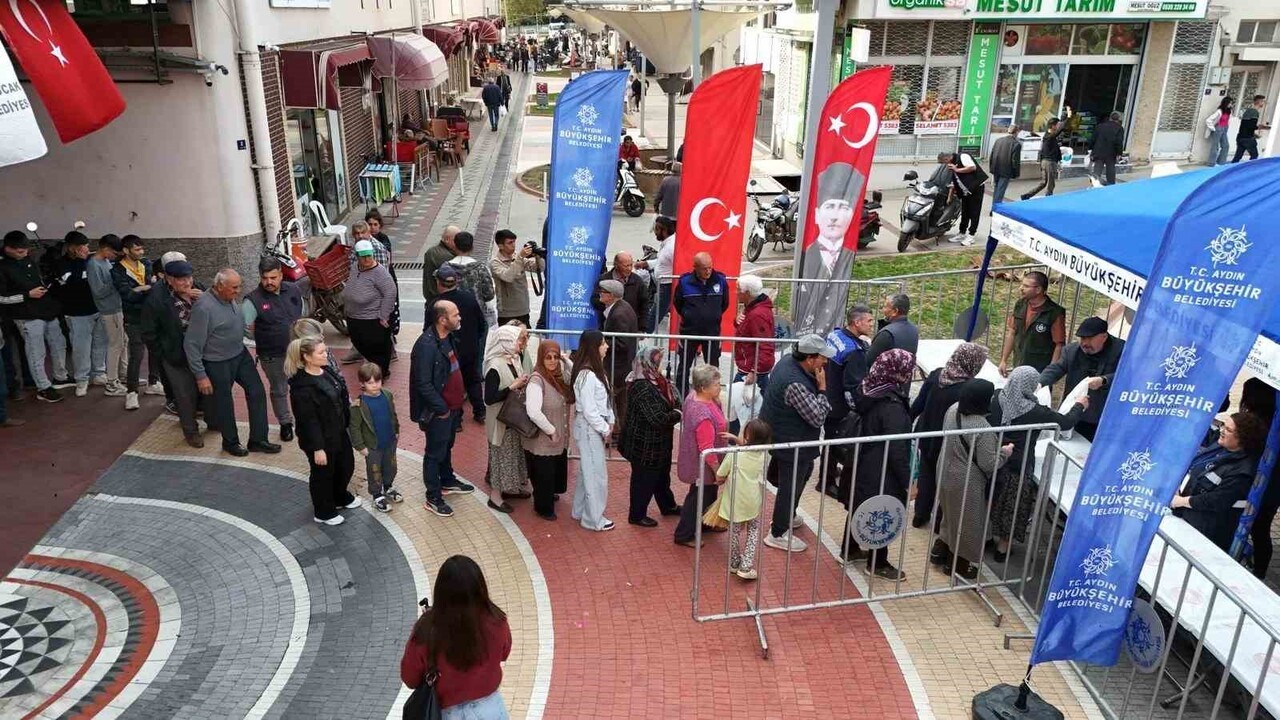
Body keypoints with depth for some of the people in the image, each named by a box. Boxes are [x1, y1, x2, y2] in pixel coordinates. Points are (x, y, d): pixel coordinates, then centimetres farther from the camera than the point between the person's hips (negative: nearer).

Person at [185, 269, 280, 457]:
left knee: (257, 392, 7)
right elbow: (192, 344, -22)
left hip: (241, 355, 7)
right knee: (224, 404, 10)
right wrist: (200, 375, -20)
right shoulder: (204, 307, -26)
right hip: (218, 363, -7)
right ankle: (230, 442, 32)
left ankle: (257, 440, 18)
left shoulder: (231, 298, -4)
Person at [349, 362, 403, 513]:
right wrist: (360, 446, -13)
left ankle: (388, 488, 46)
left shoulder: (387, 395, -7)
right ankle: (377, 496, 31)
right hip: (372, 446, -5)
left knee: (391, 468, 21)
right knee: (374, 471, 12)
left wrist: (396, 432, 13)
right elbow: (355, 427, -15)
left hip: (390, 442, 5)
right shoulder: (359, 404, -21)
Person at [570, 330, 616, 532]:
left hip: (595, 426, 10)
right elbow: (588, 409, -22)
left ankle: (580, 511, 33)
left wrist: (610, 421, 5)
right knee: (596, 473, 1)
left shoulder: (596, 370, 6)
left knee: (587, 470, 20)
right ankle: (594, 519, 13)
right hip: (589, 427, -10)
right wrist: (605, 429, -14)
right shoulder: (587, 375, -24)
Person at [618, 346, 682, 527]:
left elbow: (671, 401, 12)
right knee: (644, 479, 9)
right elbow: (658, 418, -31)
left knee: (662, 475, 27)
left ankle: (668, 506, 46)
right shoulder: (642, 387, -29)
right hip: (645, 445, -10)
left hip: (658, 443, 10)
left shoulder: (656, 380, 1)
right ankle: (637, 515, 27)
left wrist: (675, 412, -10)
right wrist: (677, 415, -14)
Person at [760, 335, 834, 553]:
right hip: (791, 443, -10)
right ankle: (778, 534, 23)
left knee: (804, 471, 27)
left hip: (779, 433, 10)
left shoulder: (788, 360, -4)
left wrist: (817, 385, -3)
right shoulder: (796, 385, -34)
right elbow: (818, 417, -28)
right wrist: (822, 388, -22)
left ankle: (786, 517, 44)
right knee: (791, 486, 6)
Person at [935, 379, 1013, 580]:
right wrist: (1004, 453, -6)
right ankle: (962, 565, 31)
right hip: (966, 484, -8)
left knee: (951, 516, 28)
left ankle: (939, 552, 42)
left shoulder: (952, 410, -7)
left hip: (946, 474, 8)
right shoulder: (982, 428, -31)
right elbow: (988, 464, -23)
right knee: (967, 523, 14)